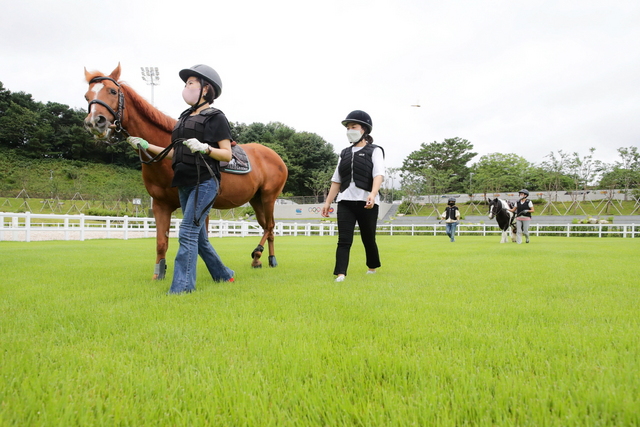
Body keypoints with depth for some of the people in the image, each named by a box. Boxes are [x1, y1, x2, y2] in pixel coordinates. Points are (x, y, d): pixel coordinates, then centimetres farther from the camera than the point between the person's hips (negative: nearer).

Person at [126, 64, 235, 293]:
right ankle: (224, 276, 28)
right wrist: (146, 146, 14)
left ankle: (181, 287, -9)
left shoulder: (216, 118, -4)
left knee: (187, 233, -14)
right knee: (199, 236, 12)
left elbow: (227, 155, -9)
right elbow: (174, 152, 18)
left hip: (205, 182, -8)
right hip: (185, 184, 8)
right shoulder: (185, 117, 17)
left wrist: (204, 148, -24)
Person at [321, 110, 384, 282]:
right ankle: (340, 274, -11)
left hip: (366, 202, -3)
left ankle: (373, 267, 33)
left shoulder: (374, 151, 4)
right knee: (344, 240, -8)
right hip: (345, 201, 3)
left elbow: (379, 174, -13)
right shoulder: (344, 153, 17)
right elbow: (336, 180, 17)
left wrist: (373, 194, -30)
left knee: (368, 239, 9)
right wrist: (327, 202, 10)